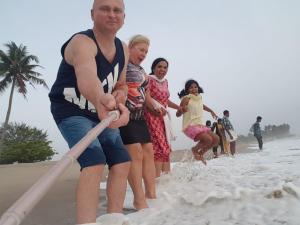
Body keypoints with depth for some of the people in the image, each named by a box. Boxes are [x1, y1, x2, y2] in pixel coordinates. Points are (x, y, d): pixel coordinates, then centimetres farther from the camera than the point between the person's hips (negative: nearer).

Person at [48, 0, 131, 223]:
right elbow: (86, 77, -49)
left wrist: (119, 97, -12)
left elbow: (122, 84, 12)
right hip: (71, 111, -7)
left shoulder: (124, 49, 0)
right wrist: (101, 100, -71)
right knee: (95, 161, -28)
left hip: (101, 114, 8)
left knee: (122, 161, 4)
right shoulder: (82, 42, -25)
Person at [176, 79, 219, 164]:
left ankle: (200, 153, 21)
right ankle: (195, 149, 6)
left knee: (216, 139, 2)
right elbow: (177, 114, -12)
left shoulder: (199, 97, 11)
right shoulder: (186, 98, -11)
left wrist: (211, 111, 38)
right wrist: (182, 109, -32)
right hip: (190, 126, -8)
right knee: (208, 139, -23)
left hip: (200, 125, 8)